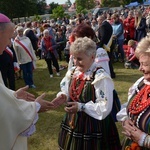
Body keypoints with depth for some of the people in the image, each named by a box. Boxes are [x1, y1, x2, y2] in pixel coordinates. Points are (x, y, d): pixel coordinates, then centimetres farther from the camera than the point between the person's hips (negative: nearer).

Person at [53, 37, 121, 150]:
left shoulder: (100, 77, -20)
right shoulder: (72, 72, 3)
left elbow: (105, 108, -22)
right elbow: (66, 92, 13)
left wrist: (81, 107, -27)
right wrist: (63, 96, -10)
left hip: (93, 126, -6)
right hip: (72, 122, 7)